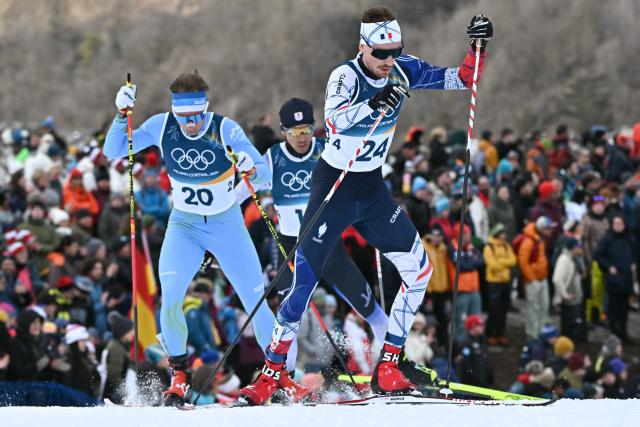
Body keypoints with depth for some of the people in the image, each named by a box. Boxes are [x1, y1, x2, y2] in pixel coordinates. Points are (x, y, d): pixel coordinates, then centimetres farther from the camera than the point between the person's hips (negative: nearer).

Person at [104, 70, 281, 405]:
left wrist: (251, 169, -40)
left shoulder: (225, 129, -19)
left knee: (256, 301, -2)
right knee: (170, 296, -20)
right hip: (184, 226, 1)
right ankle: (179, 374, -4)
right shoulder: (162, 127, -13)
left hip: (228, 225, -1)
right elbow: (113, 151, -9)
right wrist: (122, 115, -25)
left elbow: (266, 176, -18)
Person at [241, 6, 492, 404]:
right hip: (334, 186, -5)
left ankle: (387, 369, 2)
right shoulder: (346, 76, -19)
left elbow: (461, 79, 3)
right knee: (305, 279, -10)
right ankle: (271, 374, -1)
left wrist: (478, 46, -14)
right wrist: (373, 103, -54)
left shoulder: (404, 71, -3)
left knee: (418, 267, -5)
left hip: (372, 189, 6)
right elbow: (335, 119, -38)